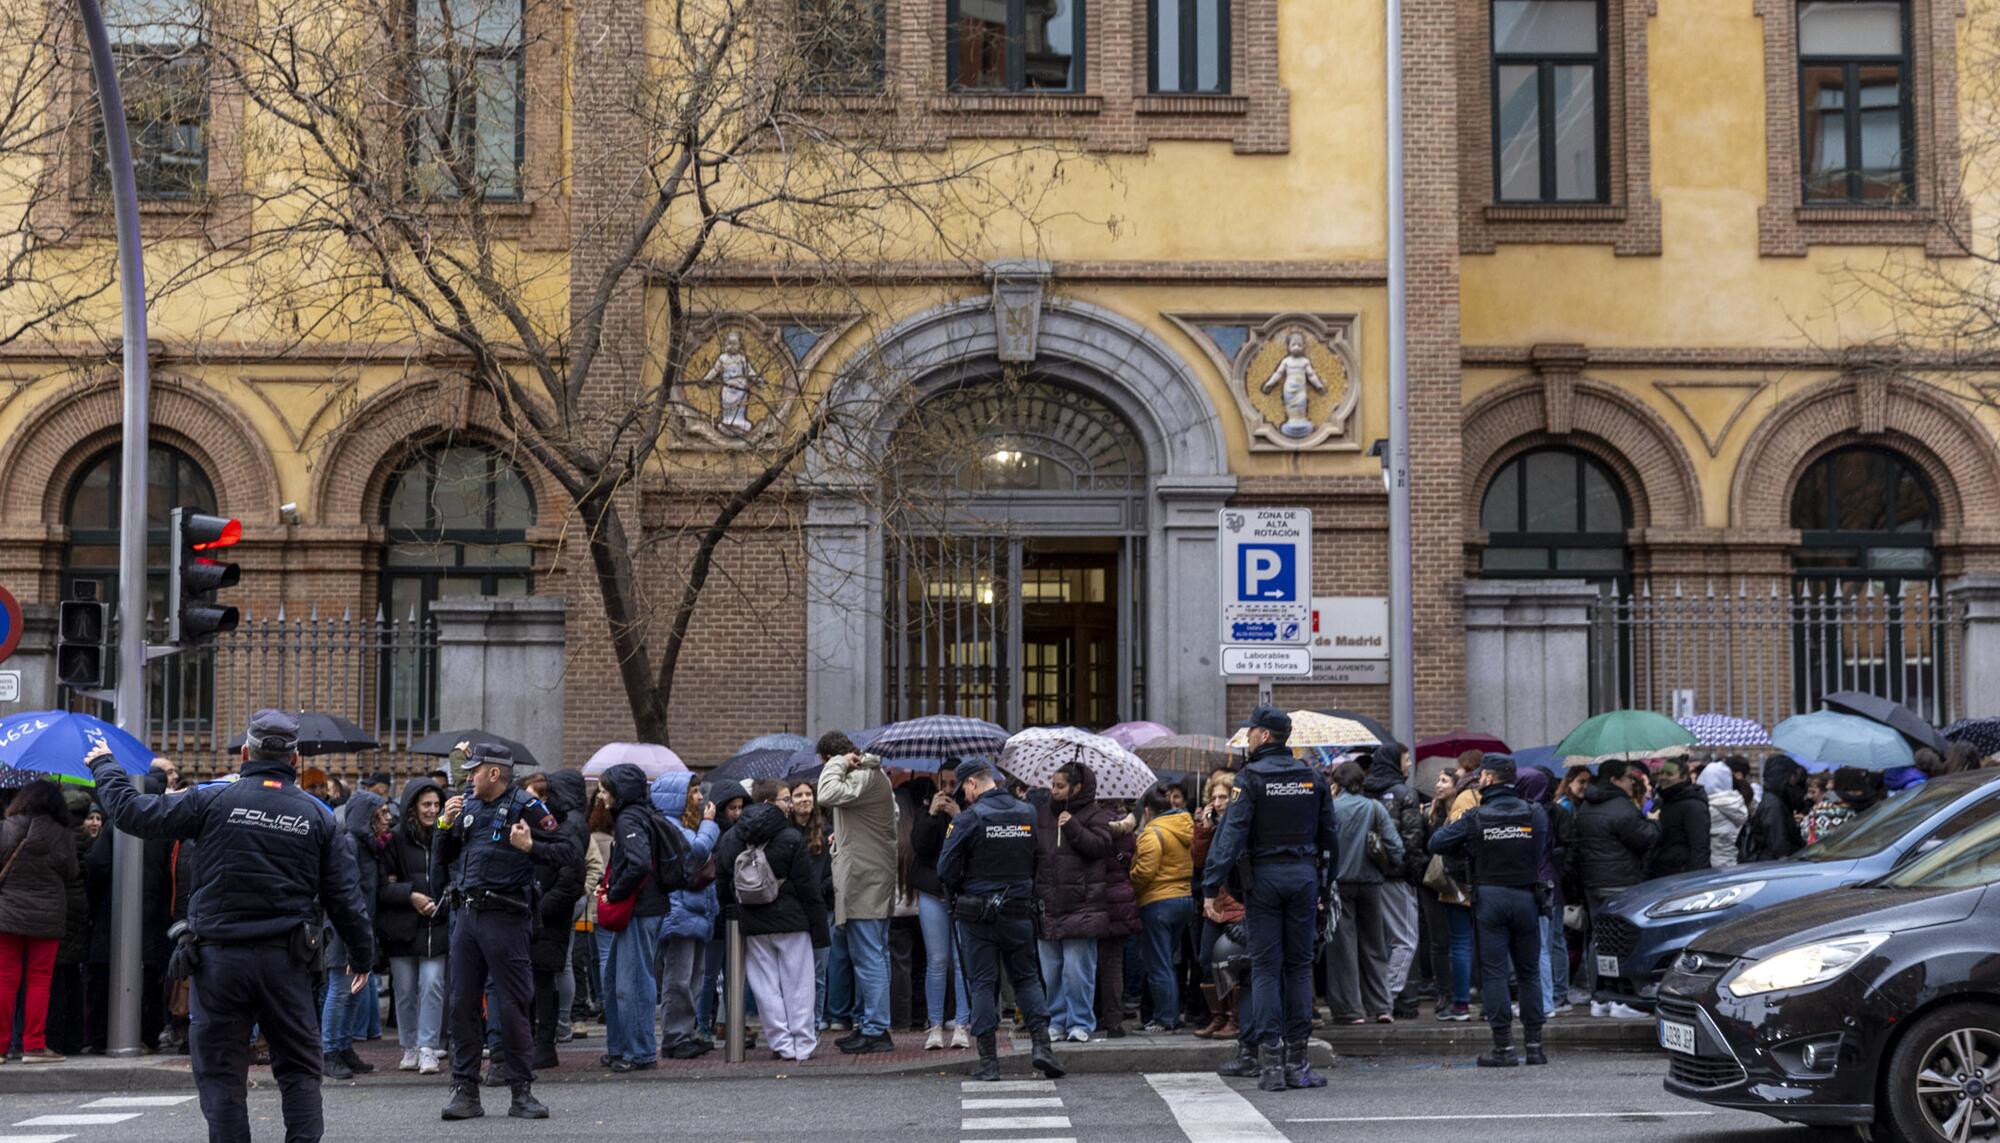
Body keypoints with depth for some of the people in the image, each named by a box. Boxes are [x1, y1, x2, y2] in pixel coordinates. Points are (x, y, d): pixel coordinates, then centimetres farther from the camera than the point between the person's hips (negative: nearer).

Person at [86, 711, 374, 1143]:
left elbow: (133, 812, 0)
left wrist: (104, 766, 18)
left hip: (220, 958, -1)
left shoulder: (213, 801, -4)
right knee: (299, 1068, 9)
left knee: (221, 1072, 6)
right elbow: (343, 896, 6)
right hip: (286, 960, 1)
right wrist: (363, 955, 17)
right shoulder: (317, 815, 3)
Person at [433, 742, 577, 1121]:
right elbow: (442, 859, 19)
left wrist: (530, 847, -23)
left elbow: (570, 852, -11)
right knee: (461, 1004, 6)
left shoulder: (526, 807, -7)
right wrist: (445, 824, 3)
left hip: (505, 918, -6)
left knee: (511, 1006, -2)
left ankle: (521, 1092, 6)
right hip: (466, 915, 6)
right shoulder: (468, 805, 12)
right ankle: (465, 1091, 13)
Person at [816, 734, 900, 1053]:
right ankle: (868, 1024, 22)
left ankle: (875, 1030, -7)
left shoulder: (864, 778, -14)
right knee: (874, 957, 15)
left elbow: (829, 794, -30)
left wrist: (838, 764, -15)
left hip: (863, 882, -11)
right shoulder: (875, 775, 18)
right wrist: (842, 836, 20)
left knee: (868, 958, -8)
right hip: (877, 880, 11)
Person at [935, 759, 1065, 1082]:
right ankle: (1041, 1043, -1)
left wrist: (956, 898, 6)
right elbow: (1041, 862, 7)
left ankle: (988, 1061, 3)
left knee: (982, 983, 4)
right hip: (1019, 912, 4)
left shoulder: (969, 818, -11)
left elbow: (946, 869, -12)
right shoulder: (1027, 814, 3)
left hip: (977, 915, -4)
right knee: (1026, 978, 14)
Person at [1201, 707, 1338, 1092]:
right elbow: (1330, 834, 9)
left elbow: (1232, 833, -13)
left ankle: (1270, 1060, -6)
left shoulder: (1251, 777, -7)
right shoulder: (1312, 777, 8)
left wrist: (1211, 888, -14)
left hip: (1265, 876, -3)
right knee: (1300, 964, 9)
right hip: (1305, 874, 3)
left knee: (1265, 966, 0)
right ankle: (1297, 1058, 7)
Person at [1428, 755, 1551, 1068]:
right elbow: (1543, 853, 11)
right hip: (1527, 897, 3)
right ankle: (1534, 1044, 12)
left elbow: (1436, 843, -2)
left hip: (1490, 898, -3)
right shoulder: (1535, 815, -1)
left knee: (1494, 972, 0)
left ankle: (1503, 1046, -4)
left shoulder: (1475, 818, -8)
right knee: (1529, 972, 12)